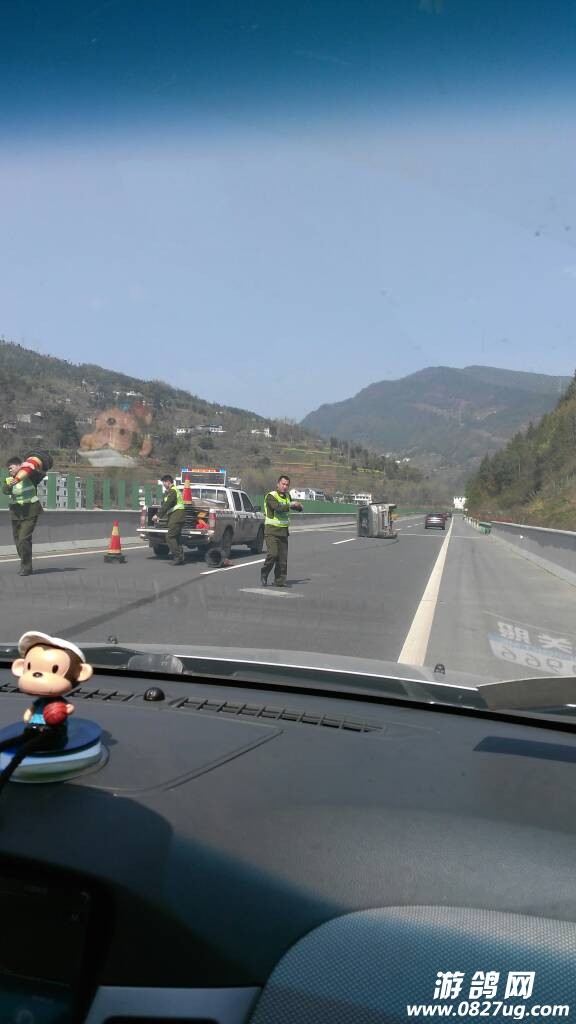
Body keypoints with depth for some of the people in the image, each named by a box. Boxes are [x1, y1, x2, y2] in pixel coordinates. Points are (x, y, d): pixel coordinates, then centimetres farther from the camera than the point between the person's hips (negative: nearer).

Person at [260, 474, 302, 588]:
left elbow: (299, 509, 24)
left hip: (283, 531, 6)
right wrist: (291, 504, -23)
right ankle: (264, 575, 3)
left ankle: (280, 580, 9)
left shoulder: (287, 496, 15)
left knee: (283, 557, 3)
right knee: (273, 554, -16)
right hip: (271, 530, -6)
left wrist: (298, 506, 2)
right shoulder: (271, 496, -8)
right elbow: (277, 507, -26)